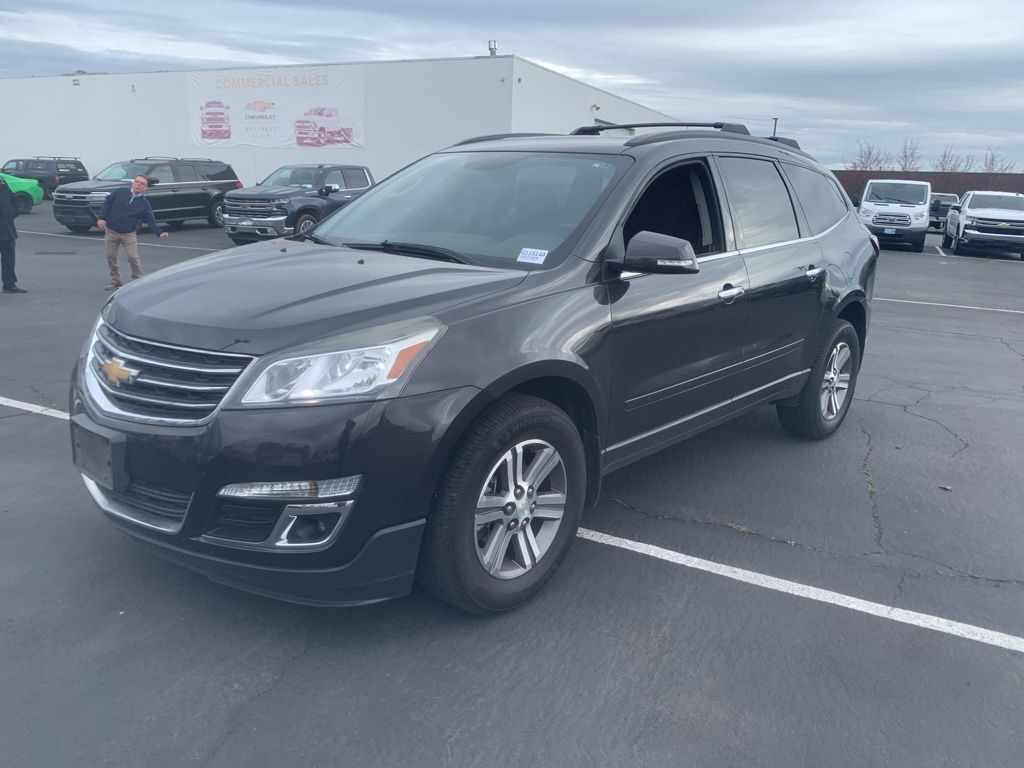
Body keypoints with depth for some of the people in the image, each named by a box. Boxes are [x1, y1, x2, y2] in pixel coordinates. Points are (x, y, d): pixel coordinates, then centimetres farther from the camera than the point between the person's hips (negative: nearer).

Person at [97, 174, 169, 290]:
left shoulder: (145, 204, -3)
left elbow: (151, 221, -7)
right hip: (111, 231, 2)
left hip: (129, 234, -2)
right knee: (111, 256, 9)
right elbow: (107, 203, 3)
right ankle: (116, 280, 25)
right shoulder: (120, 192, -3)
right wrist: (102, 218, -8)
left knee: (133, 258, -9)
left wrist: (160, 233, -22)